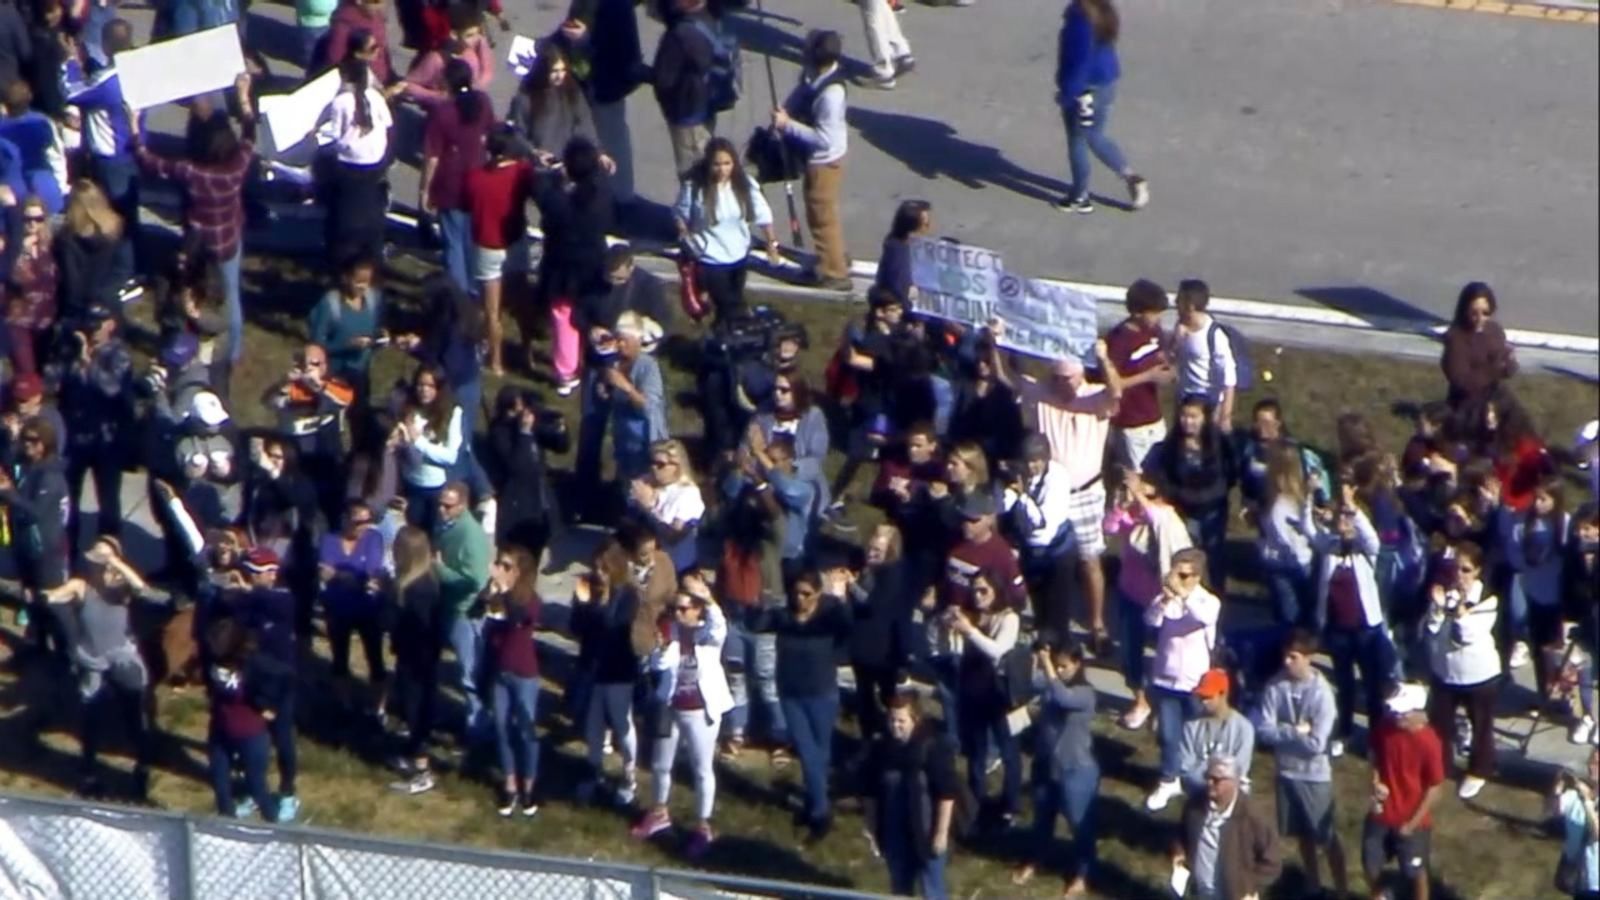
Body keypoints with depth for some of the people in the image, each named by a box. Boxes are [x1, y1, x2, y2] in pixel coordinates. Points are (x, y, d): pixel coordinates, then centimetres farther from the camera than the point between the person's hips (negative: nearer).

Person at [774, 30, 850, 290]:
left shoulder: (830, 94, -35)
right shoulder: (814, 76, -8)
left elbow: (823, 139, -32)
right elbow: (800, 95, 12)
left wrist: (788, 124, -29)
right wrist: (785, 113, -5)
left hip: (823, 161, -9)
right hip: (817, 158, 9)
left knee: (822, 217, 7)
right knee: (822, 213, 26)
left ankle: (834, 275, 21)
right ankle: (835, 259, 44)